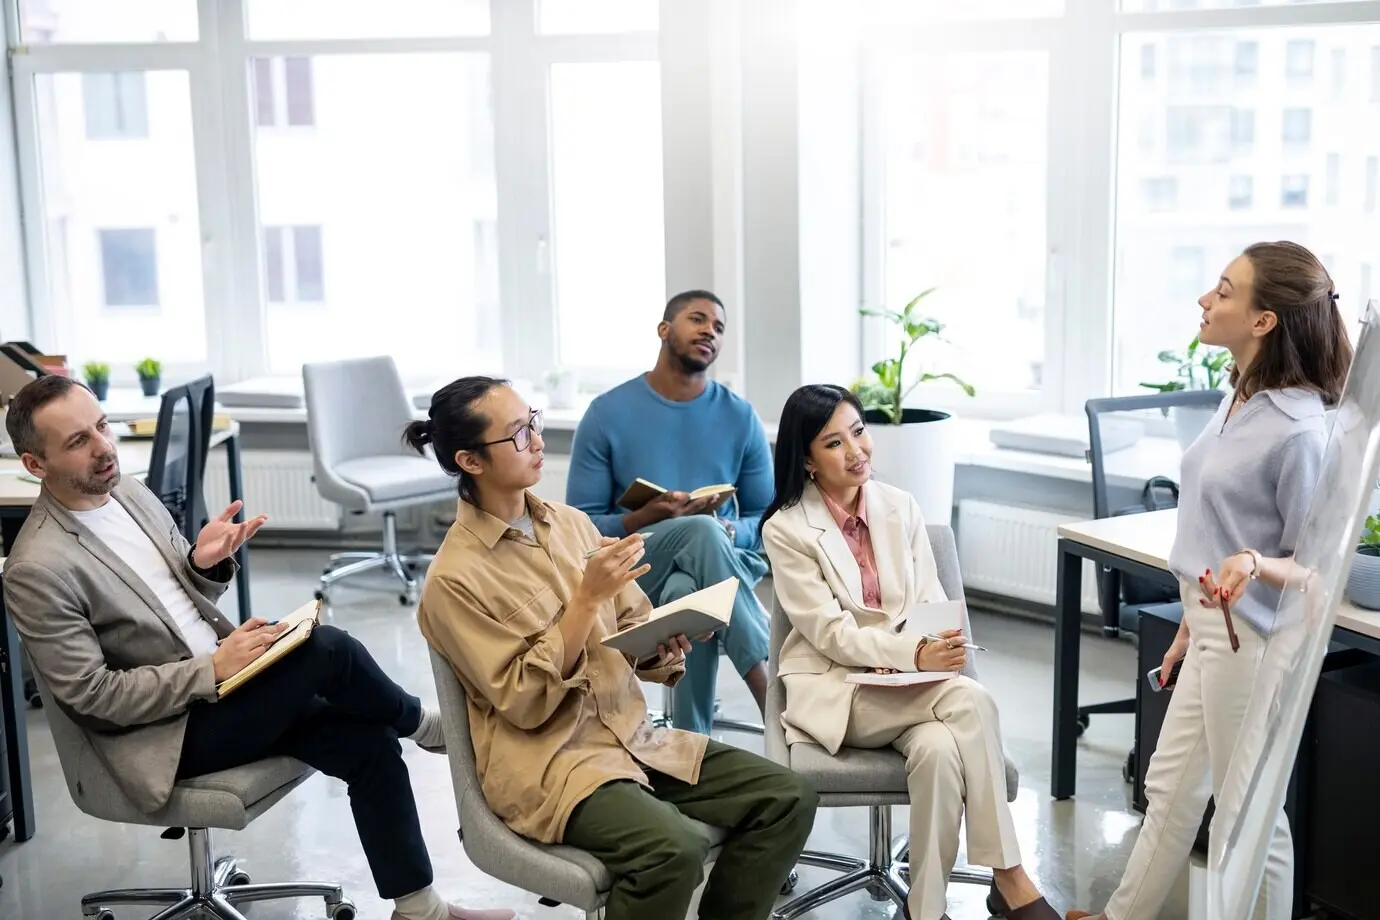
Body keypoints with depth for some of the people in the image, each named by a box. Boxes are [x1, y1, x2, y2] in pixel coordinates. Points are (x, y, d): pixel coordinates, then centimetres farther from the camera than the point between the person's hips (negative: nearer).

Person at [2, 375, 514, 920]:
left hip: (218, 680, 7)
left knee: (367, 741, -8)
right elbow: (91, 694, -17)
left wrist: (206, 565, -9)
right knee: (328, 650, -23)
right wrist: (211, 668, -22)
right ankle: (420, 725, 7)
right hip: (168, 736, -7)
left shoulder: (130, 493, 5)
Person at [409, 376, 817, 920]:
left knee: (787, 798, -8)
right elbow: (525, 702, -14)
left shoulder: (571, 522, 8)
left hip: (632, 736, 7)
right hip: (550, 764, -7)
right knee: (673, 850, -32)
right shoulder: (453, 579, -11)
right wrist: (586, 599, -20)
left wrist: (663, 643, -9)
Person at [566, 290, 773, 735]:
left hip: (720, 565, 1)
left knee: (688, 592, -39)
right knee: (700, 530, -36)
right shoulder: (608, 413, 1)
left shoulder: (740, 417, 7)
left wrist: (728, 531, -14)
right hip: (634, 570, -1)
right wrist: (644, 519, -20)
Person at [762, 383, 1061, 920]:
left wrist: (937, 649, -19)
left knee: (939, 749, -32)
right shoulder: (786, 531, -6)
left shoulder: (900, 507, 8)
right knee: (970, 701, -30)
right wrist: (914, 654, -29)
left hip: (911, 679, 4)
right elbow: (829, 632, -14)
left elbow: (932, 600, 5)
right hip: (837, 688, -4)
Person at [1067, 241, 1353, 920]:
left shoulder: (1297, 430, -22)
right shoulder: (1239, 401, 5)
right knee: (1170, 788, 20)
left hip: (1250, 641, -9)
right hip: (1212, 629, 9)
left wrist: (1255, 566, -35)